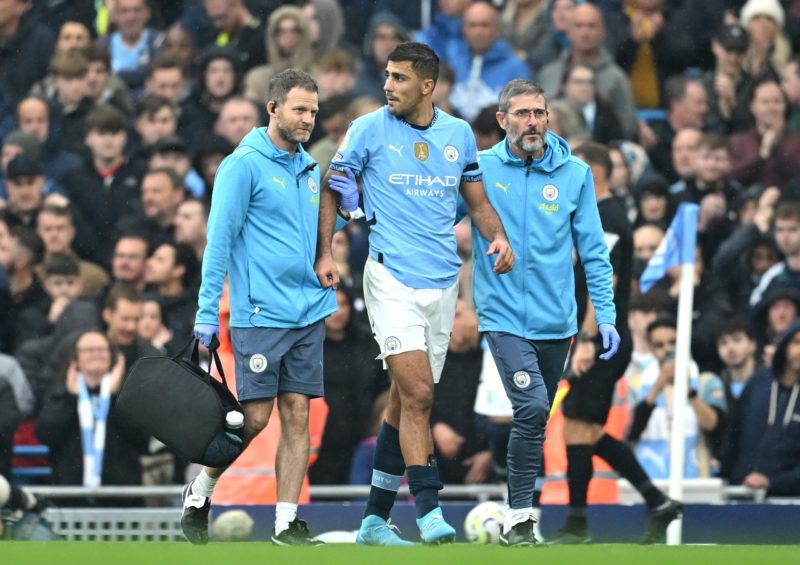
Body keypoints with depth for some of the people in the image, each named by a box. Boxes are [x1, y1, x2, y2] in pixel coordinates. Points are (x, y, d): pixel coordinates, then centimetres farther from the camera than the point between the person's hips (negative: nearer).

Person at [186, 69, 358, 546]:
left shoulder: (309, 169, 14)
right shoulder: (244, 165, -6)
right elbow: (220, 239, -9)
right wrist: (207, 312, -13)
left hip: (309, 313, 6)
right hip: (260, 313, -6)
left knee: (297, 415, 2)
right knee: (256, 417, -6)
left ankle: (288, 522, 4)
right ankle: (200, 493, 15)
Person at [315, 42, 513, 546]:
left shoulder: (459, 134, 8)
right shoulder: (369, 130, -2)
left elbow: (478, 201, 17)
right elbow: (331, 190, 5)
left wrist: (498, 237, -3)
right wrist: (325, 254, -6)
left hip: (443, 283, 4)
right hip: (392, 277, -4)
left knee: (407, 401, 8)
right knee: (417, 394, -17)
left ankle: (375, 519, 16)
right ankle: (429, 511, -18)